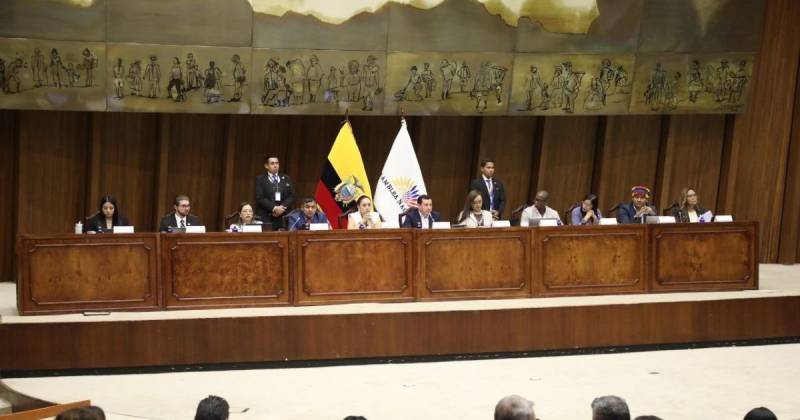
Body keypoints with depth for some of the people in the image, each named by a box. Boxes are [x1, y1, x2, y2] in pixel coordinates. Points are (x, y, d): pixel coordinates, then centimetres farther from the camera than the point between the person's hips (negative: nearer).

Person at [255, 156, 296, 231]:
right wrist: (274, 208, -15)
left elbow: (291, 197, 9)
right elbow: (260, 198, -5)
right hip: (265, 218, -3)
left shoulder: (286, 179, 17)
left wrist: (282, 207, -9)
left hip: (282, 217, 3)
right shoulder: (260, 179, 5)